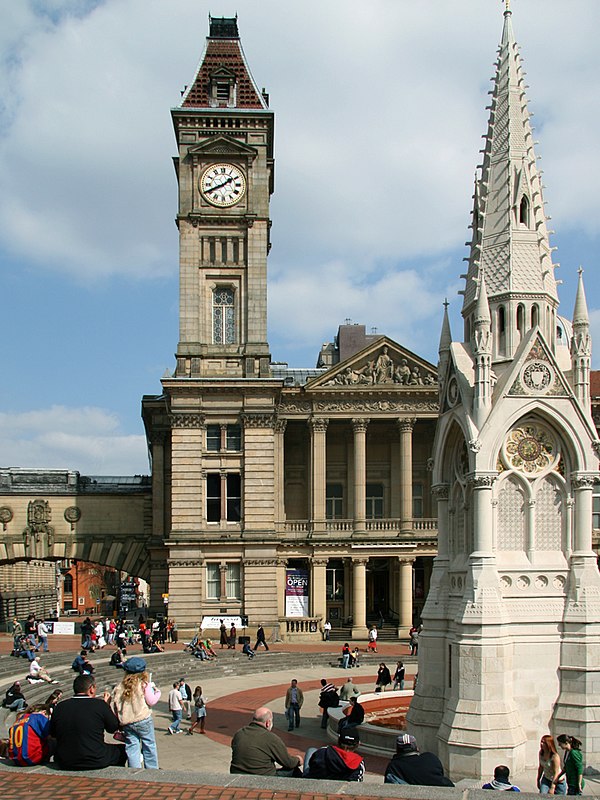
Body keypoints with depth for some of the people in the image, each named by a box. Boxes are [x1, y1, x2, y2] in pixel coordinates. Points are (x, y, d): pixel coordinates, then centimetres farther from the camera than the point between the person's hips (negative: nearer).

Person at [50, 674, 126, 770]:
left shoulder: (60, 707, -3)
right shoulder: (100, 705, -10)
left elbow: (52, 733, 10)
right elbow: (113, 728, 3)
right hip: (95, 762, -3)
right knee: (122, 749, 22)